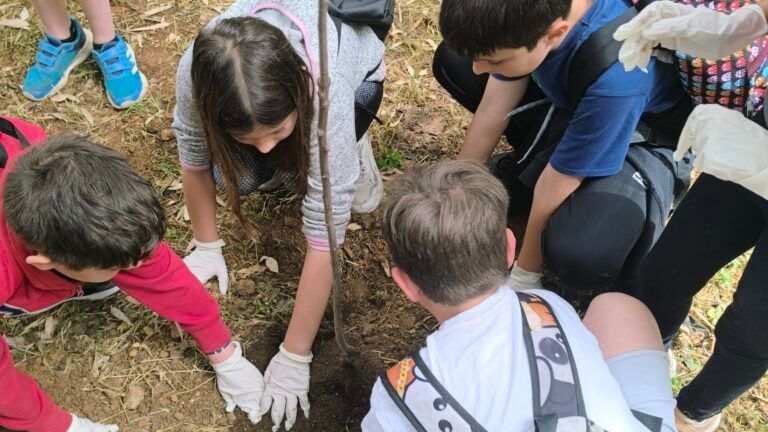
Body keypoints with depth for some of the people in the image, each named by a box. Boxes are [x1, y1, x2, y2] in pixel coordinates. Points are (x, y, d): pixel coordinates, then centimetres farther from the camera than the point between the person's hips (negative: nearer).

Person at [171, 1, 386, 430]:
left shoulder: (325, 89, -45)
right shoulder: (198, 72, -37)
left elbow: (324, 238, -39)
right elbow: (195, 159, -16)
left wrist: (295, 357, -32)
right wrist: (207, 246, -7)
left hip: (356, 70, -2)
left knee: (310, 176, -28)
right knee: (236, 175, -21)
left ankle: (349, 143, 4)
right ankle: (283, 162, 11)